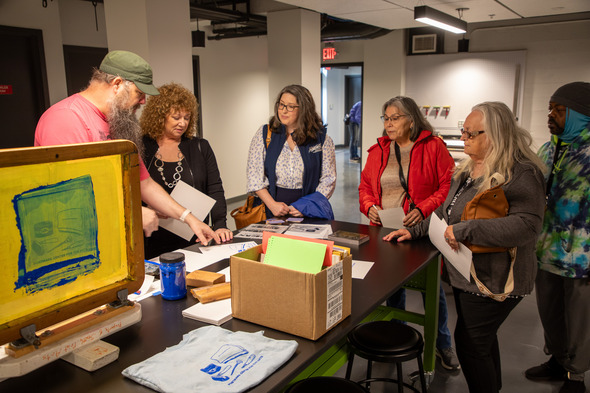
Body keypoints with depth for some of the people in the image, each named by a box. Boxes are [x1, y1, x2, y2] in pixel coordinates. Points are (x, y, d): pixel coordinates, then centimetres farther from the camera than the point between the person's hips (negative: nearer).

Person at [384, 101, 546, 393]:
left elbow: (527, 224, -30)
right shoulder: (469, 168, 9)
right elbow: (447, 211, 18)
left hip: (493, 279, -9)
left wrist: (466, 230, -30)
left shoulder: (522, 173, -19)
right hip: (466, 273, 9)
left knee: (470, 344, 0)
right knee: (483, 339, 24)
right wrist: (416, 231, 10)